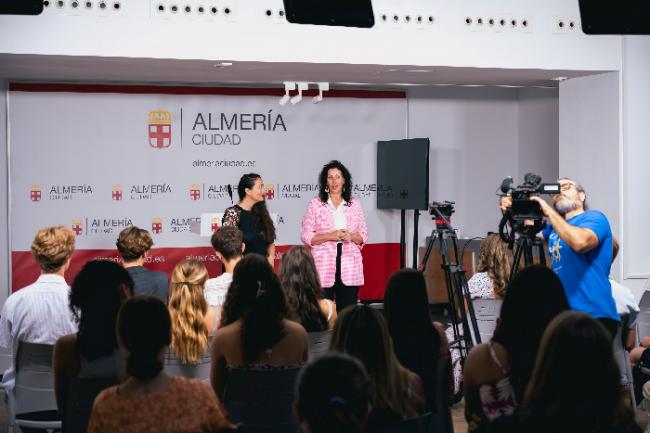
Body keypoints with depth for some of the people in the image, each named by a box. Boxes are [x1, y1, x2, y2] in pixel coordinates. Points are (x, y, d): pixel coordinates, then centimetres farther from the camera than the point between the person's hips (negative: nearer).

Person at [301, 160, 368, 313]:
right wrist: (330, 236, -12)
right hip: (324, 267, -2)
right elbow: (306, 236, 1)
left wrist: (351, 236, -9)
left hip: (350, 267, 2)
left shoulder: (355, 204, 12)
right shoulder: (315, 204, 5)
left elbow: (363, 236, 13)